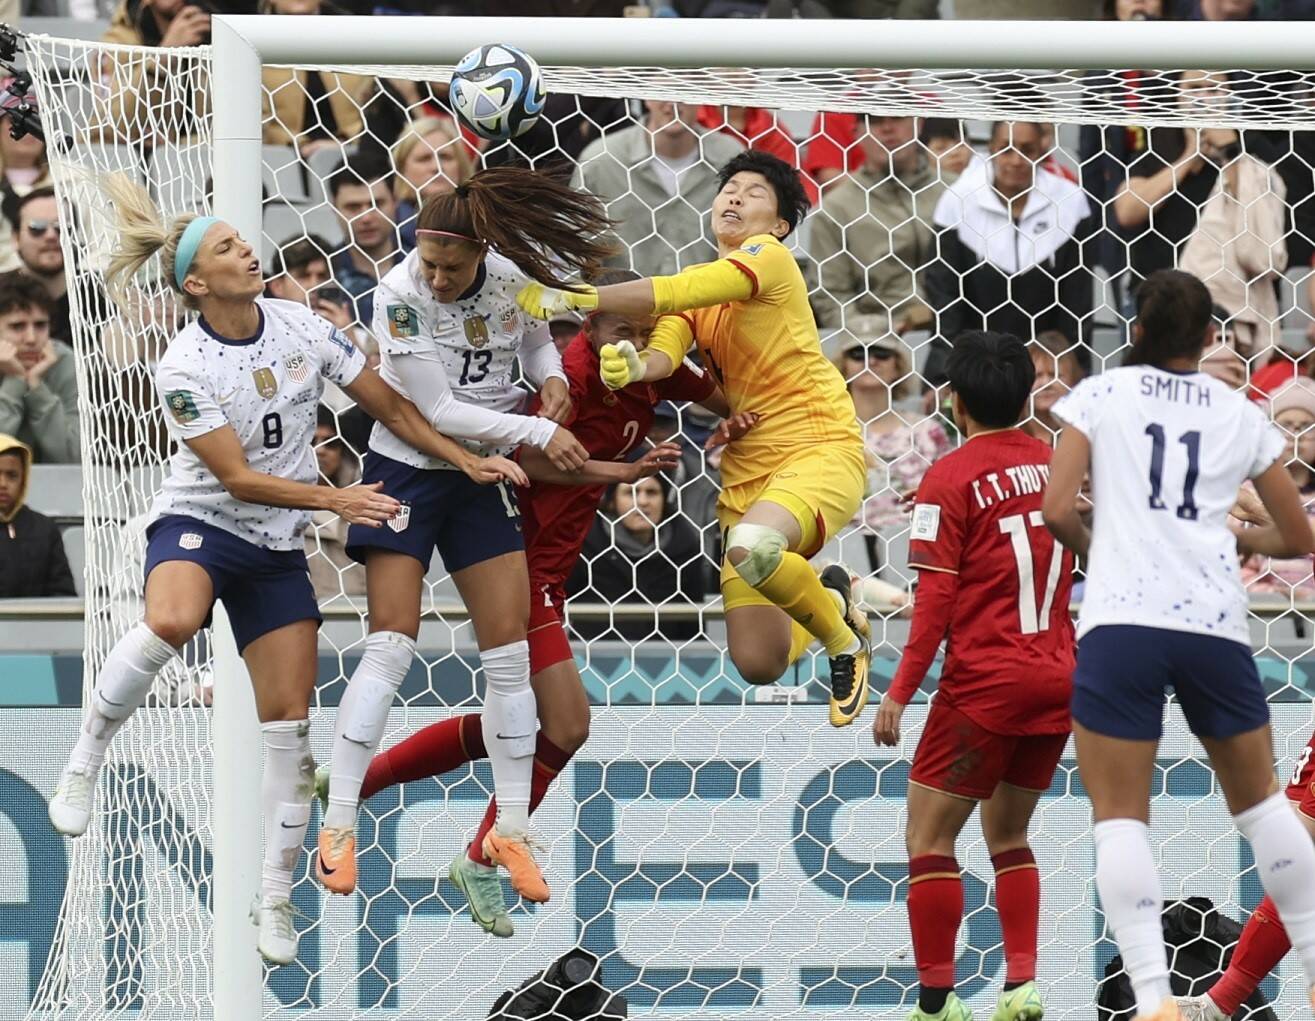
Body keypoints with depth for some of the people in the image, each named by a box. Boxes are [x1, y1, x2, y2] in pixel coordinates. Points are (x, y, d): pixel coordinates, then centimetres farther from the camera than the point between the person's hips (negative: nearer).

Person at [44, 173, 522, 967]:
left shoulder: (300, 326, -4)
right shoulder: (184, 370, -17)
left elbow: (389, 405, 5)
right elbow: (239, 479, -18)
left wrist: (468, 462, -1)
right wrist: (335, 499, -26)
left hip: (278, 547, 4)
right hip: (199, 524, -4)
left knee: (290, 722, -1)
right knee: (171, 622, -40)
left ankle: (277, 896, 11)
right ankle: (84, 762, -20)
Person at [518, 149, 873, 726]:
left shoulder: (770, 256, -6)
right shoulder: (697, 291, 15)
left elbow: (679, 293, -20)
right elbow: (667, 351, -4)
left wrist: (574, 299, -24)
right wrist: (634, 365, -28)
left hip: (819, 448, -6)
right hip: (746, 467, 6)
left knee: (753, 547, -39)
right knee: (757, 664, -5)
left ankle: (843, 639, -9)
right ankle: (827, 602, 30)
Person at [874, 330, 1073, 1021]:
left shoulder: (950, 479, -9)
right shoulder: (1055, 465, 8)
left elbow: (935, 601, -13)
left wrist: (900, 692, -10)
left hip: (986, 681, -6)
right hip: (1059, 679, 6)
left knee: (928, 835, 2)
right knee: (1007, 834, 18)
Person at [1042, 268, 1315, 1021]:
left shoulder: (1100, 395, 8)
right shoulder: (1241, 416, 14)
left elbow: (1058, 509, -3)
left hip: (1120, 621, -2)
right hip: (1216, 622, 2)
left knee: (1120, 817, -1)